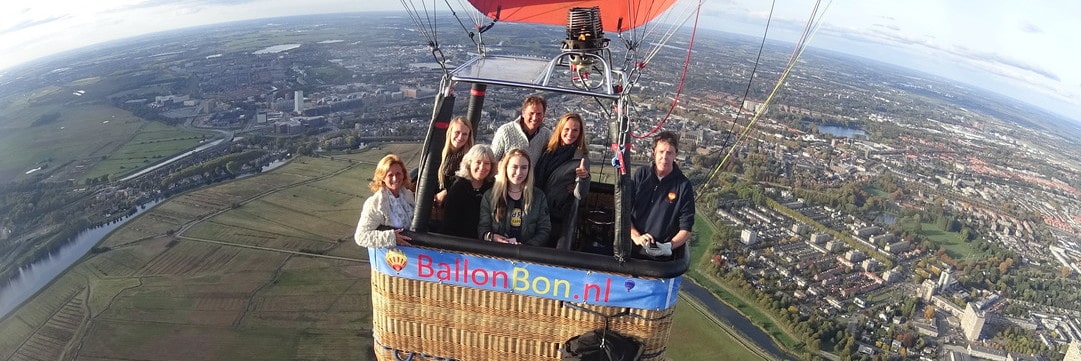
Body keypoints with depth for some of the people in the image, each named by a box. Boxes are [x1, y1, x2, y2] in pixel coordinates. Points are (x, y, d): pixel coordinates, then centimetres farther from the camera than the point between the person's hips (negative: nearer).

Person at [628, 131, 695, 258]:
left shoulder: (684, 186, -1)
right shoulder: (641, 174, 6)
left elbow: (686, 230, 1)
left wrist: (669, 246, -17)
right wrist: (636, 237, -7)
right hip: (631, 248, 1)